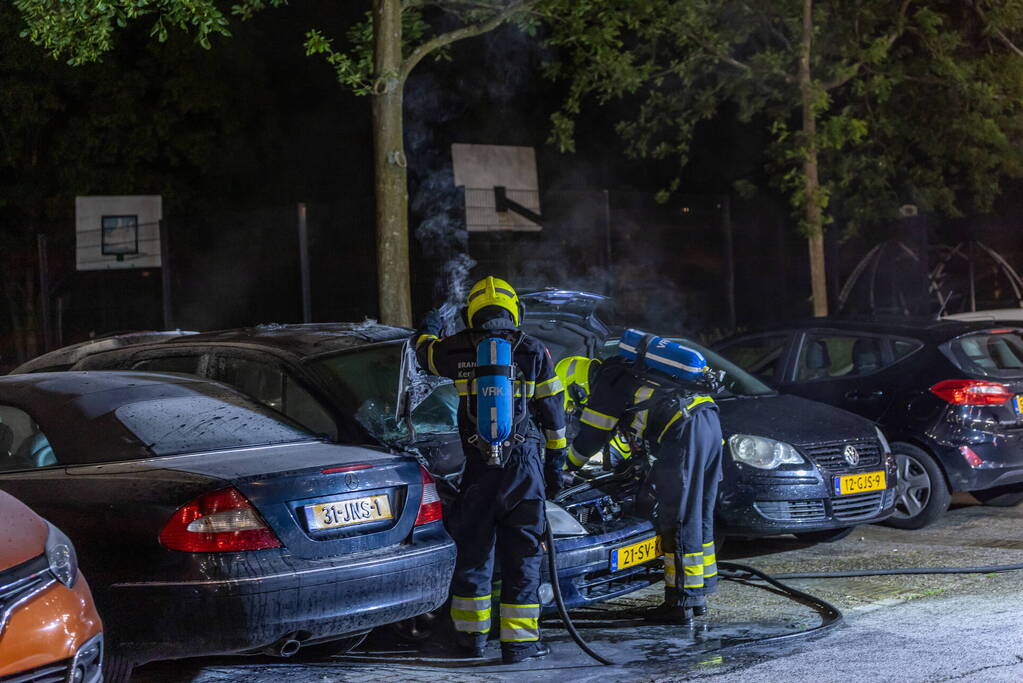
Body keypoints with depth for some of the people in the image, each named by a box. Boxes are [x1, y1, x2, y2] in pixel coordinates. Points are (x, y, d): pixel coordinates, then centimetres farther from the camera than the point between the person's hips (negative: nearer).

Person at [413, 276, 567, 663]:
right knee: (522, 554, 2)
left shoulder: (458, 351, 3)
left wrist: (428, 330, 49)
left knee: (473, 549, 13)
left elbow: (425, 353, 26)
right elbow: (552, 410, 4)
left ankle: (470, 637, 20)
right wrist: (556, 459, 12)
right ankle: (518, 642, 1)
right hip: (525, 465, -1)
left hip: (479, 467, 1)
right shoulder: (533, 351, 1)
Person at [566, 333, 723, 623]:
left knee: (677, 521, -4)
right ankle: (698, 597, 21)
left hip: (684, 433, -9)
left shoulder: (607, 382, 6)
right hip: (711, 422, 9)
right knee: (699, 517, 15)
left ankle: (681, 603, -3)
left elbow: (590, 437, 11)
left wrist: (567, 466, 28)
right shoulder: (630, 370, 31)